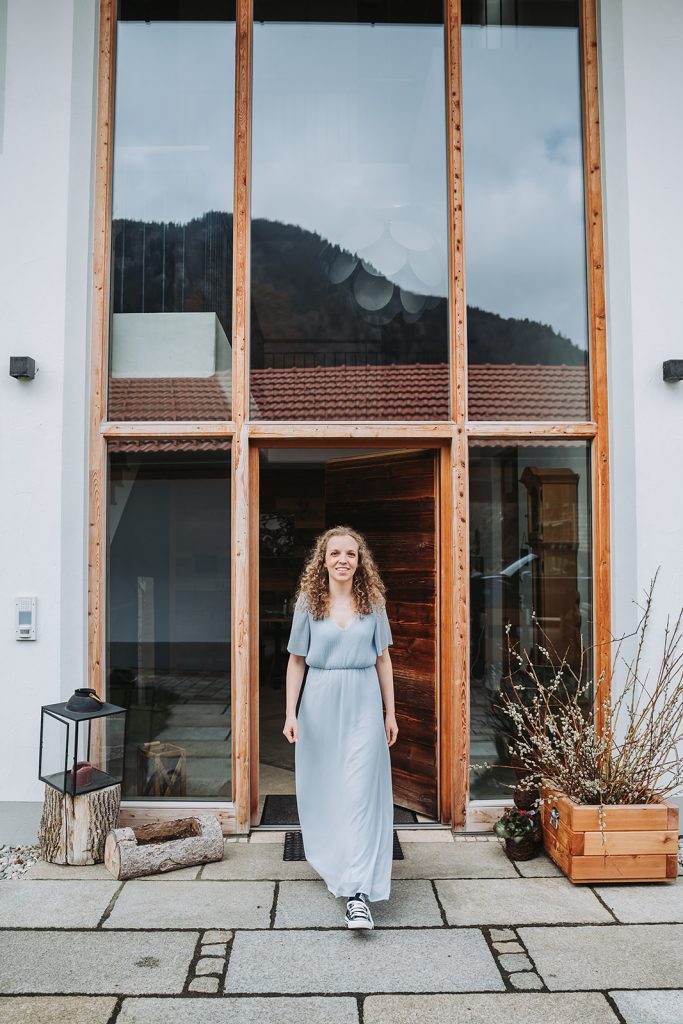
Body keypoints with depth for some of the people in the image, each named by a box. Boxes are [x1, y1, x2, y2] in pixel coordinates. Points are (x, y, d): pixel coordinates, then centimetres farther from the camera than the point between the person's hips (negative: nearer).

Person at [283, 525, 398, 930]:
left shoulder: (373, 603, 3)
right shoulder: (309, 603, 1)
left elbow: (383, 659, 8)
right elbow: (296, 660, 4)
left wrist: (390, 712, 8)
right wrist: (291, 713, 0)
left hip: (363, 704, -1)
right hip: (320, 703, 1)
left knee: (360, 794, -7)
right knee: (324, 789, 10)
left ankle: (359, 892, -7)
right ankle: (333, 862, 33)